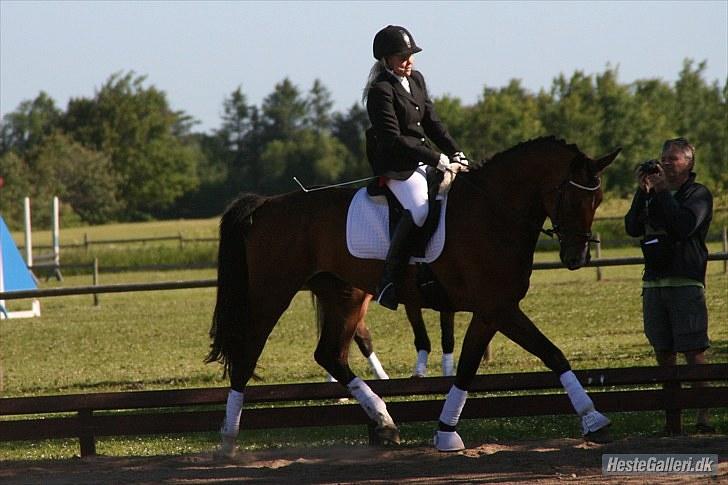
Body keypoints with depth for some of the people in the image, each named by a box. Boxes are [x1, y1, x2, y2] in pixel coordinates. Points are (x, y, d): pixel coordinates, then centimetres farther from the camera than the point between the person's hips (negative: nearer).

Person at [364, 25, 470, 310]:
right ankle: (389, 283, -30)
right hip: (396, 166, -9)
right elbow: (393, 139, -18)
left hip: (424, 158, 9)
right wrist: (438, 160, -20)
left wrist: (455, 153, 3)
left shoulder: (416, 80, 14)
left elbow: (432, 122, 18)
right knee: (418, 209, -32)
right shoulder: (381, 91, -13)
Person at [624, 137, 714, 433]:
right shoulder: (653, 194, 17)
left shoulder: (698, 195, 0)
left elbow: (685, 226, -17)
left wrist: (663, 192, -12)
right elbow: (632, 228, 5)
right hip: (653, 283, 6)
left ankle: (703, 419, -11)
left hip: (686, 283, -6)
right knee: (664, 354, 5)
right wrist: (643, 192, -4)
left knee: (693, 353, -10)